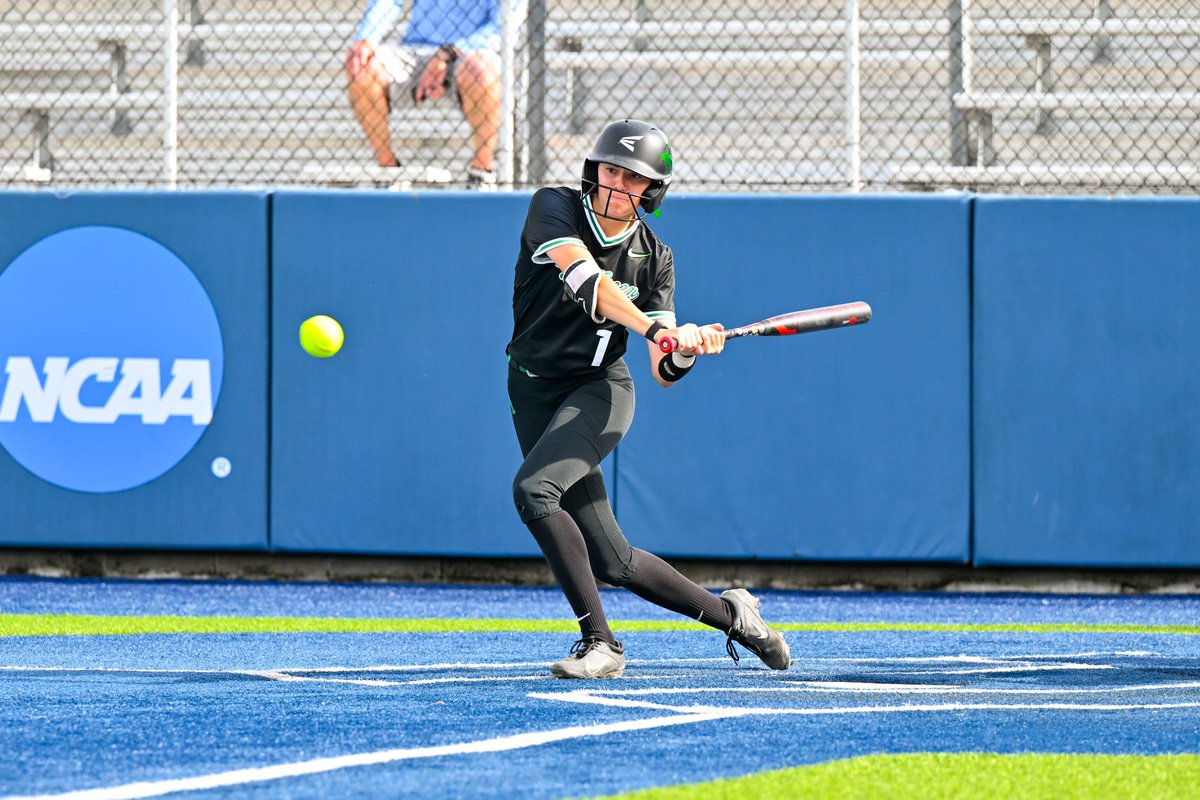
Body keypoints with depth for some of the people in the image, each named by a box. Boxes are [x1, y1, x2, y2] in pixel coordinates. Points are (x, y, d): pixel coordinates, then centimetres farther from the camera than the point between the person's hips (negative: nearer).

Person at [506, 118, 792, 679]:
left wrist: (686, 351, -29)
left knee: (533, 488, -31)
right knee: (613, 564, 3)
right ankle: (731, 614, 23)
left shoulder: (653, 257, -3)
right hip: (534, 396, 2)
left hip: (600, 389, -2)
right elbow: (583, 277, -29)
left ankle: (599, 644, -26)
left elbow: (664, 372, -6)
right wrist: (656, 329, -42)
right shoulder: (555, 208, -9)